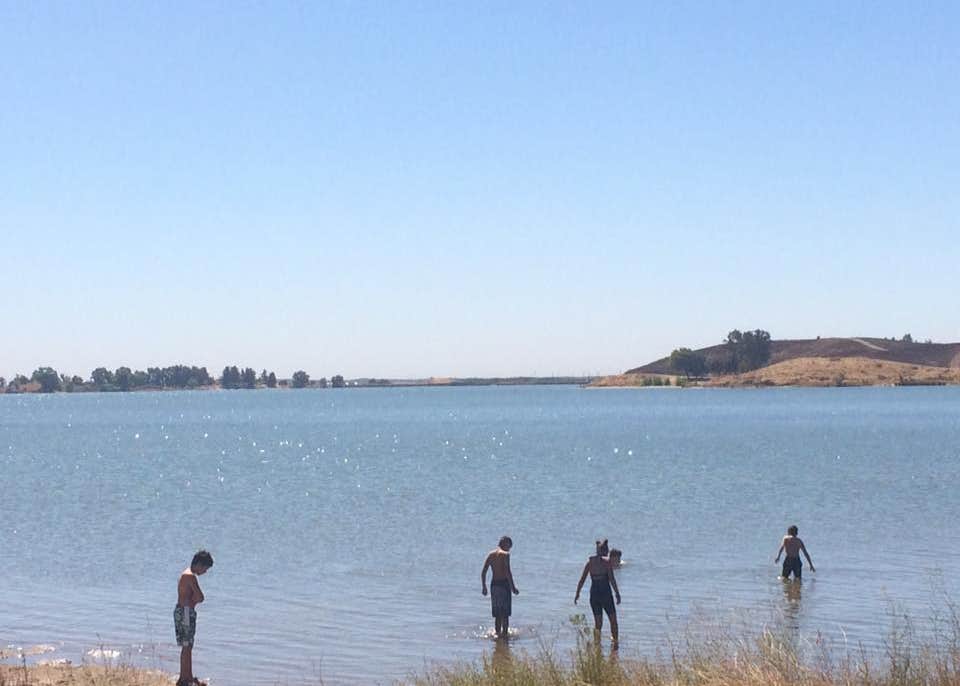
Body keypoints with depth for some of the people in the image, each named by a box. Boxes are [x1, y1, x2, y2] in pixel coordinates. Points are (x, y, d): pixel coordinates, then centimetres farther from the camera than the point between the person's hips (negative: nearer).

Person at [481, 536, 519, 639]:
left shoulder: (490, 554, 9)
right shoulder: (505, 554, -9)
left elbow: (483, 572, 7)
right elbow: (507, 572, -18)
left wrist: (484, 587, 12)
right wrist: (513, 587, -15)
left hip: (493, 584, 6)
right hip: (504, 584, -6)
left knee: (497, 614, 15)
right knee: (505, 614, 0)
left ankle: (497, 633, 18)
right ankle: (504, 634, -2)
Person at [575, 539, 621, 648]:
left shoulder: (590, 561, 3)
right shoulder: (607, 562, -9)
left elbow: (582, 579, 3)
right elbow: (612, 579, -15)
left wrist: (577, 594, 9)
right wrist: (617, 594, -10)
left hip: (594, 593, 4)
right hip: (605, 593, -4)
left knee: (597, 622, 11)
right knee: (613, 620, 13)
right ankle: (616, 643, 16)